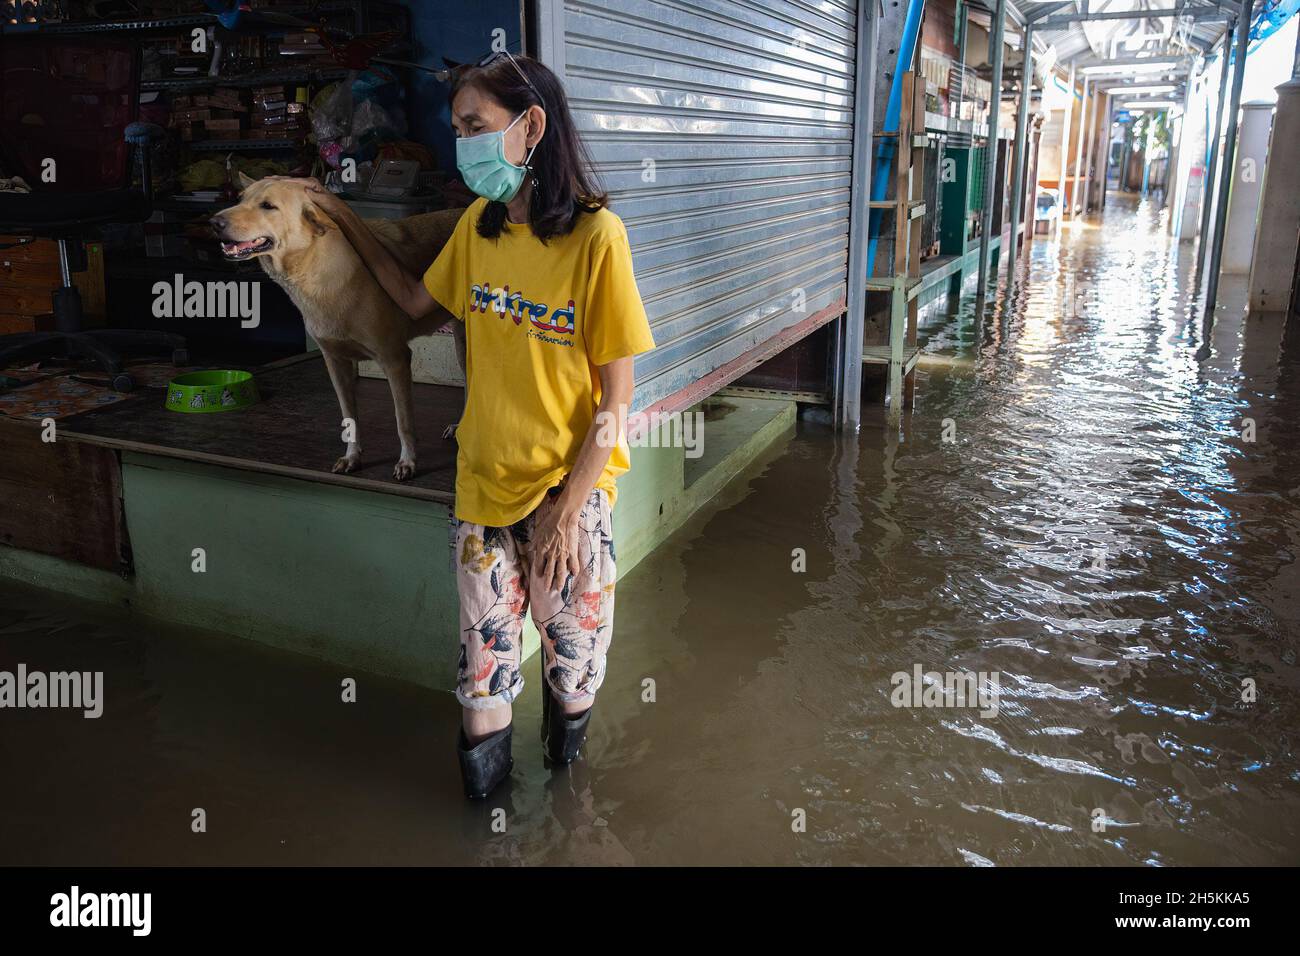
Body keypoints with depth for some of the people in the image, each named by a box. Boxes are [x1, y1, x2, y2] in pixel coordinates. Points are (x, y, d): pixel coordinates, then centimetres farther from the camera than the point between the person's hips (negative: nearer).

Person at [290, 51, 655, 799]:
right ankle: (489, 801, 31)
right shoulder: (479, 224, 2)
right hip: (485, 485, 5)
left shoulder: (596, 235, -16)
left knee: (575, 656, 12)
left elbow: (617, 397, -14)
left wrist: (568, 511, -14)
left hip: (571, 491, -4)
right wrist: (346, 219, 17)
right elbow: (418, 300, 21)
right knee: (484, 664, 11)